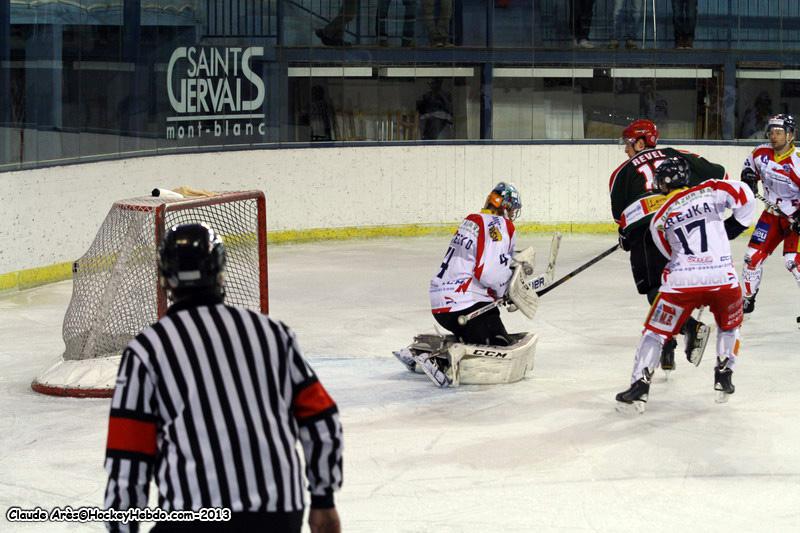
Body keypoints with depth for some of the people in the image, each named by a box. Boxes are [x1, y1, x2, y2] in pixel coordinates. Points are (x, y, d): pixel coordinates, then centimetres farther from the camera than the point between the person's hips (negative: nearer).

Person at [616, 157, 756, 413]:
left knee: (656, 331, 13)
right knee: (729, 325, 30)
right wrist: (735, 225, 15)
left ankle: (639, 387, 3)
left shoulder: (659, 218, 12)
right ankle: (724, 377, 25)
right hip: (723, 278, 1)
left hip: (681, 281, -1)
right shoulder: (710, 190, 8)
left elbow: (669, 251, 15)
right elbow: (745, 196, 1)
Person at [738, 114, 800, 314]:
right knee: (753, 255, 5)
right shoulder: (761, 153, -6)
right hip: (772, 213, 6)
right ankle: (747, 299, 23)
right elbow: (750, 163, 18)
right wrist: (748, 178, 0)